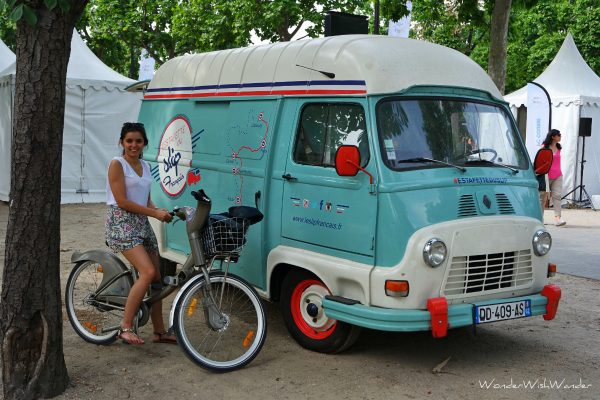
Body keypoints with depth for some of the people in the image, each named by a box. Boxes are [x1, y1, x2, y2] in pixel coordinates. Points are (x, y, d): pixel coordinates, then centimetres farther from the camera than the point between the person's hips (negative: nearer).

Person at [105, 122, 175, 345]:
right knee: (148, 272, -22)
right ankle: (125, 328, -13)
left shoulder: (145, 166, 16)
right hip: (121, 222, -7)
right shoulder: (117, 164, -6)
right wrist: (155, 213, -14)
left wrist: (159, 211, -4)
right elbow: (122, 202, -13)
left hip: (142, 223, 7)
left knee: (156, 278, 5)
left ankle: (159, 331, 16)